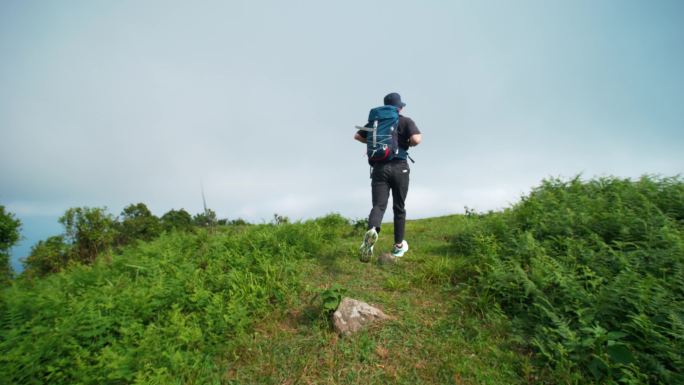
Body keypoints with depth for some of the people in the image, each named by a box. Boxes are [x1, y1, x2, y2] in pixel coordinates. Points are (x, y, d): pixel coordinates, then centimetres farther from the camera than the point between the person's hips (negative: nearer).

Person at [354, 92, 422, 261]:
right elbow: (416, 139, -14)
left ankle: (372, 231, -39)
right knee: (399, 208, 11)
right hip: (399, 168, -1)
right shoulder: (406, 121, 3)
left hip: (379, 168, 2)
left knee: (378, 205, -6)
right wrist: (408, 143, 8)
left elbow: (357, 136, 18)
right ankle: (398, 245, 21)